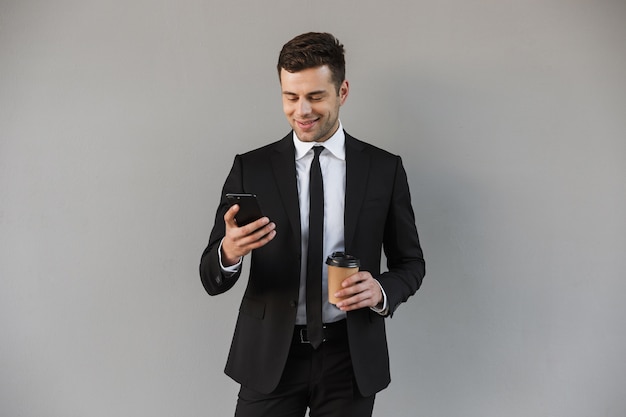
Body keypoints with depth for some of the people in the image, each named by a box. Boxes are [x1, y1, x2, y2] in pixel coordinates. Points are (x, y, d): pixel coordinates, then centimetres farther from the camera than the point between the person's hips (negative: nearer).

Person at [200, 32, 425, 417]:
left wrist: (382, 291, -16)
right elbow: (212, 279, -5)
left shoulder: (385, 169, -3)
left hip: (351, 357, 1)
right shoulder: (250, 168, -4)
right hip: (270, 357, 0)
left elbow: (411, 263, 5)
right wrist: (228, 252, -28)